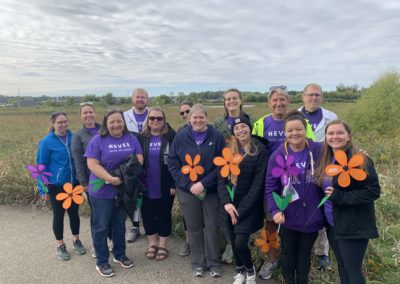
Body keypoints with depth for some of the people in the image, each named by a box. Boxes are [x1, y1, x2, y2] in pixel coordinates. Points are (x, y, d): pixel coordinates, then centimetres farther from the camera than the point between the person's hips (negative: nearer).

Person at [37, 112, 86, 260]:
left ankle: (76, 240, 33)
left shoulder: (73, 138, -2)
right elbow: (42, 165, -6)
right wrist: (43, 188, -6)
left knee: (74, 212, 14)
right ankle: (60, 245, 27)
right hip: (56, 185, -3)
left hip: (74, 183, 3)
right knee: (58, 215, 10)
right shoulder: (46, 142, -10)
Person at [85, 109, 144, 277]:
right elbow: (92, 164, -18)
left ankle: (120, 255, 36)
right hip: (102, 191, -4)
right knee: (101, 227, 8)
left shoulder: (131, 139, 2)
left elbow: (139, 158, 1)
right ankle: (101, 262, 22)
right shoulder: (98, 140, -11)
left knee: (119, 224, 19)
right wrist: (111, 179, -27)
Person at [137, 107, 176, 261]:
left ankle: (162, 245, 26)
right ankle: (152, 243, 30)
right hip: (147, 186, 2)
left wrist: (174, 183, -12)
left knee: (164, 215, 10)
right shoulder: (141, 138, 2)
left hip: (165, 186, -2)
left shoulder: (171, 137, -6)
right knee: (147, 215, 12)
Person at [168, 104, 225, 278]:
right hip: (187, 191, 1)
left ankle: (213, 262, 26)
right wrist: (188, 185, -11)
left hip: (211, 191, -1)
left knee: (212, 227, 7)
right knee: (194, 228, 11)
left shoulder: (217, 137, -5)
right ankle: (198, 263, 29)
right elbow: (172, 163, -2)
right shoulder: (180, 137, -2)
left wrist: (204, 183, -15)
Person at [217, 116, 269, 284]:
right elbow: (222, 179, 0)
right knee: (234, 242, 12)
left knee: (240, 243, -10)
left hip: (249, 206, -4)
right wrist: (226, 202, -15)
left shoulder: (261, 151, -9)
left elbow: (258, 184, -13)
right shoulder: (229, 151, 5)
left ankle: (251, 270, 21)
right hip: (231, 204, 4)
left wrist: (241, 209, -15)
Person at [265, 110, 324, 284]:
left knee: (305, 252, 20)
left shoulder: (319, 151, -9)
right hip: (288, 216, 0)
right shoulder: (277, 156, -8)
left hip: (311, 215, 0)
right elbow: (270, 187, -7)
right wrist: (274, 210, -16)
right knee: (288, 253, 18)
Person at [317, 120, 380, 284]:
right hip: (332, 224, 6)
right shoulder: (326, 160, 5)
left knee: (353, 270, 6)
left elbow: (373, 191, -18)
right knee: (342, 267, 20)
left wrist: (341, 197, -24)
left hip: (353, 226, -6)